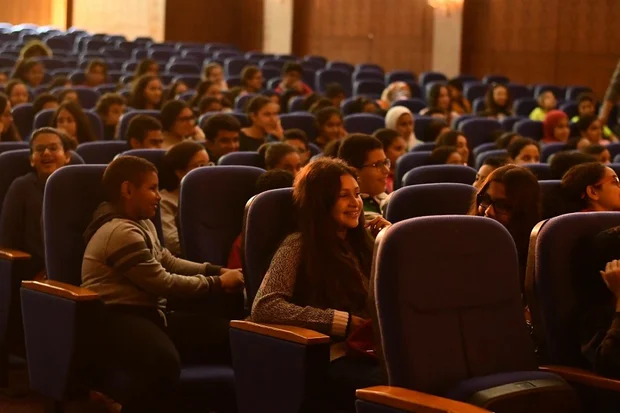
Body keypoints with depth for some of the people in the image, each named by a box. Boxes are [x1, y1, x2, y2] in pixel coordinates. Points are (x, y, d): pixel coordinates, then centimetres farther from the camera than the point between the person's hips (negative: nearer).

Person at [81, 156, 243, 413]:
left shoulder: (141, 222, 16)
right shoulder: (120, 232, -17)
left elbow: (168, 262, 24)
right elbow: (164, 284, -15)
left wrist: (216, 271, 11)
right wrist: (217, 283, -5)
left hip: (146, 312, 11)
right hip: (116, 318, -11)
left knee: (228, 335, -1)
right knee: (164, 362, -43)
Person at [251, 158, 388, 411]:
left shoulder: (361, 242, 21)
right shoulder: (299, 247, 3)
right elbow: (264, 307, -13)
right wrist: (342, 321, -14)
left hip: (374, 351, 6)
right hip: (335, 360, -6)